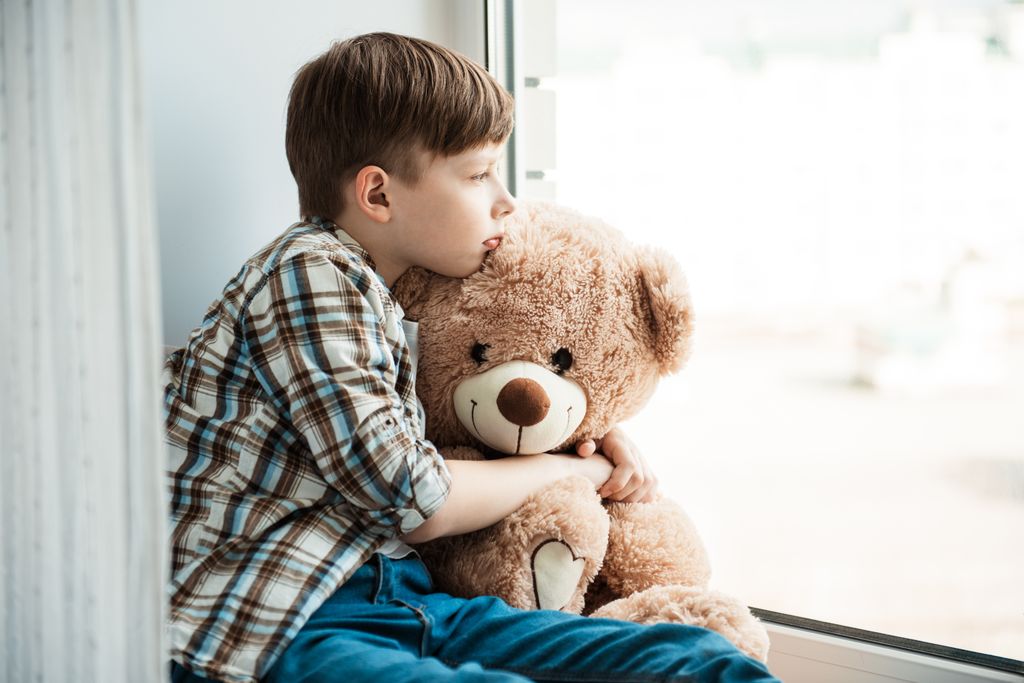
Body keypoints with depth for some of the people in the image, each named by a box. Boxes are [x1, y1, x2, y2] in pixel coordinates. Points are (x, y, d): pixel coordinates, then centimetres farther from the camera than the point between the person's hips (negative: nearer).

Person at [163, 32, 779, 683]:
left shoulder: (380, 301, 19)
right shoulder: (310, 272, -9)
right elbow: (413, 503, -12)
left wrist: (597, 438, 20)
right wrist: (571, 468, 5)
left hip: (399, 598, 9)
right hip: (273, 630, -9)